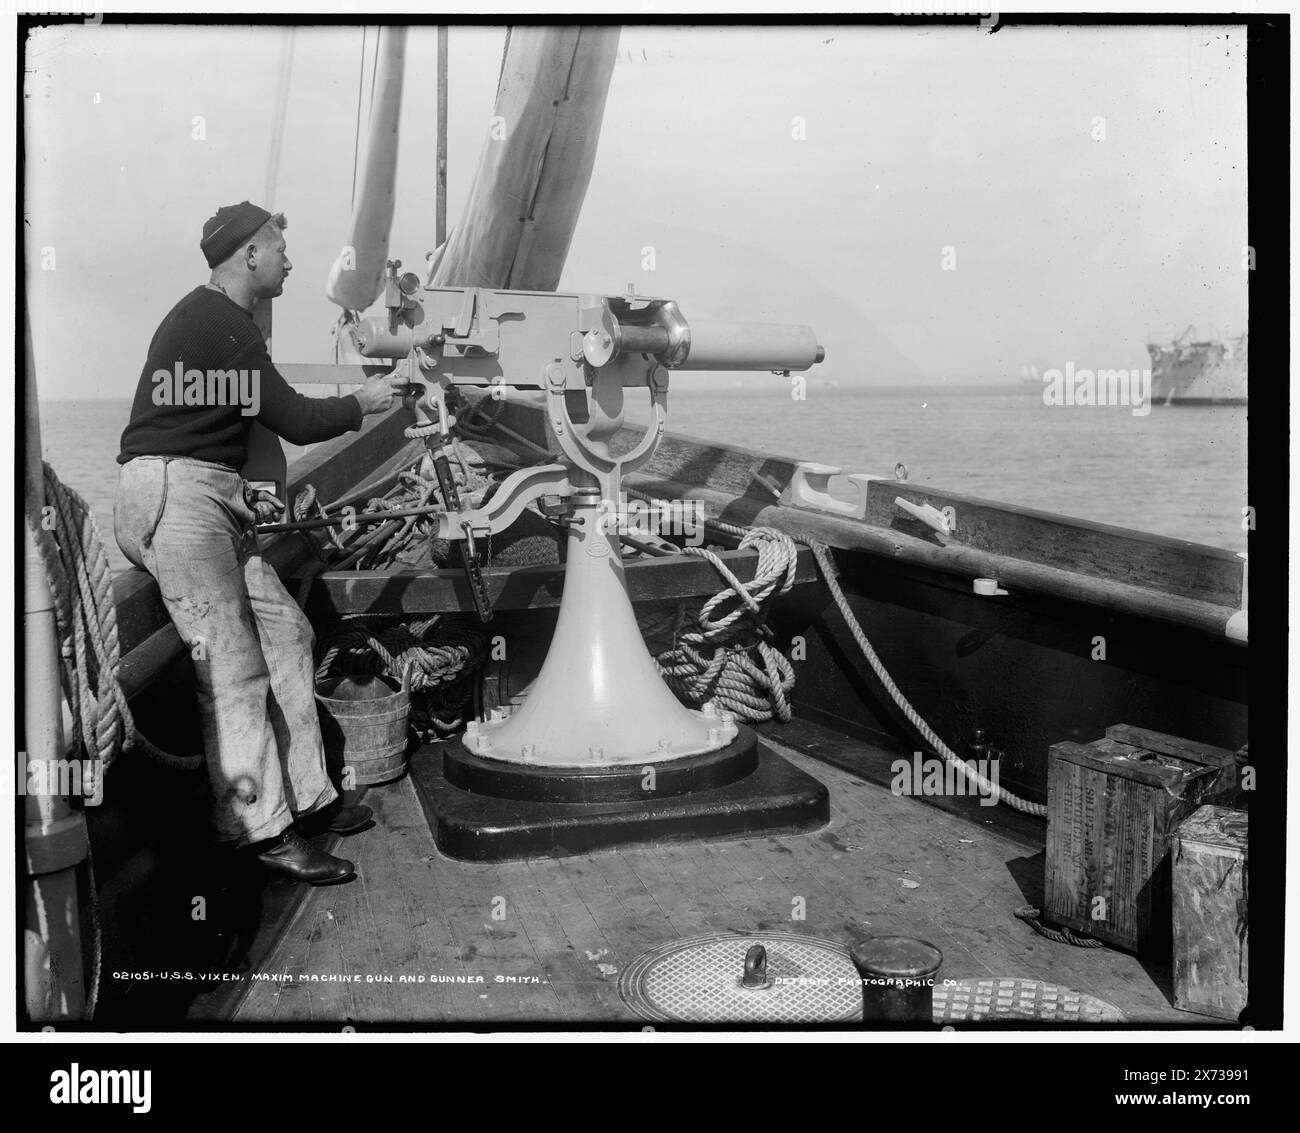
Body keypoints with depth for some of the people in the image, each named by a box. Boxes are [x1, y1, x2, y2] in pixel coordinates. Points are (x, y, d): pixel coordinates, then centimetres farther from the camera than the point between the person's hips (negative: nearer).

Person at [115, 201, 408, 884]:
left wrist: (243, 495, 18)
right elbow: (296, 422, -12)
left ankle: (307, 796, 14)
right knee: (234, 669, -11)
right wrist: (364, 402, 5)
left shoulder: (210, 318, 22)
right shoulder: (218, 323, -11)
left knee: (286, 630, 8)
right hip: (173, 496, -10)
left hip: (206, 502, 10)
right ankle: (261, 831, -6)